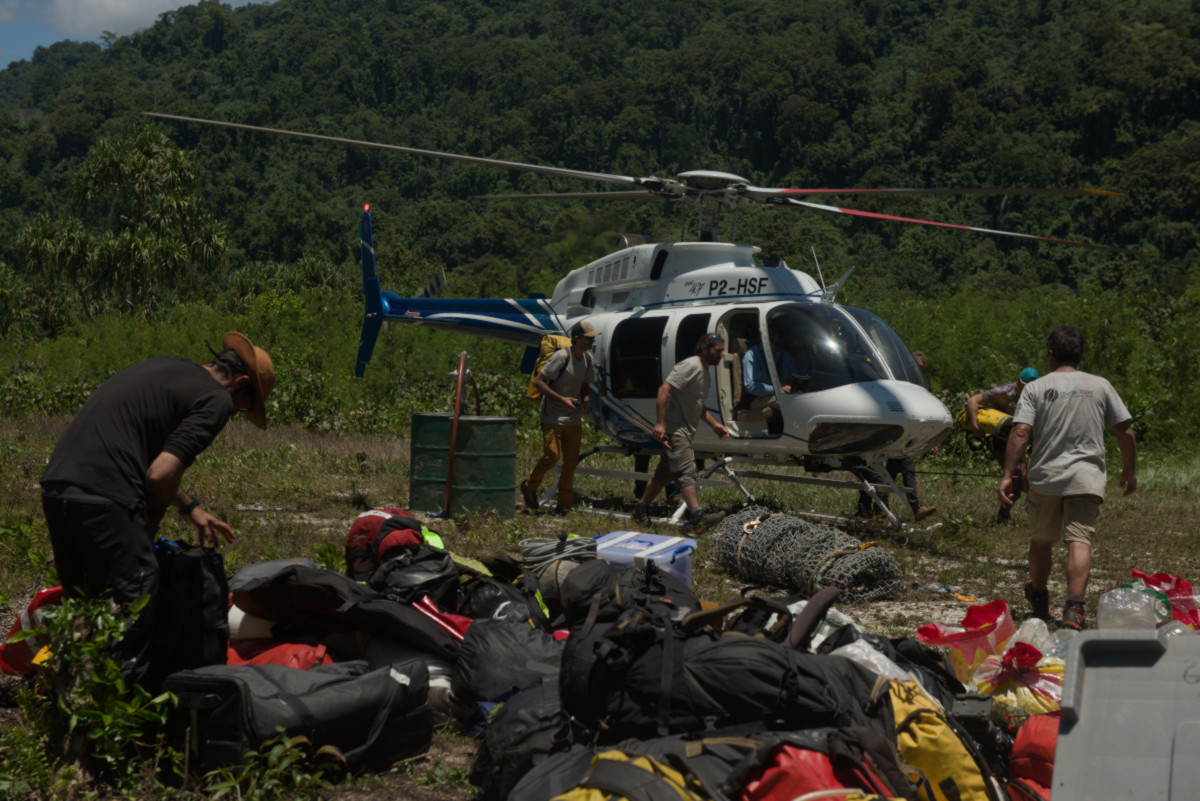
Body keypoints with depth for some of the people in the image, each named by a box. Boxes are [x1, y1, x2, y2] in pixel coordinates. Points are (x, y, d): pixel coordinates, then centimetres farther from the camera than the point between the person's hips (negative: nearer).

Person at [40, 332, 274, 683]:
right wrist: (154, 518, 6)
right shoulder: (216, 400, -3)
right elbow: (160, 474, -13)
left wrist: (190, 507, 33)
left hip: (56, 482, 9)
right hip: (102, 495, -9)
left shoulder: (166, 367, 24)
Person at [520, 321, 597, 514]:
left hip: (574, 420, 7)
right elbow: (538, 381, -15)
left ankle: (564, 505, 13)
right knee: (551, 456, -12)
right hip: (553, 419, -7)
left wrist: (585, 402, -1)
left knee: (571, 461, 5)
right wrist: (562, 399, -21)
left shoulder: (587, 358, 7)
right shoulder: (561, 357, -15)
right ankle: (529, 487, 15)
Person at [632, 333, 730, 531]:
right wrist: (660, 423, -27)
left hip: (685, 431, 10)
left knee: (665, 473, 14)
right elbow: (664, 390, -22)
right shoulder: (690, 366, -14)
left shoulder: (706, 373, 18)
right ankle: (697, 516, -27)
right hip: (674, 428, -10)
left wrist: (715, 425, 16)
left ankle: (641, 510, 24)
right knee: (686, 471, -18)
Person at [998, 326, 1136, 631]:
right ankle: (1074, 608, -25)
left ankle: (1039, 602, 33)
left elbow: (1020, 432, -9)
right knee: (1079, 540, -9)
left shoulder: (1035, 389, 2)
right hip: (1086, 478, 0)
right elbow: (1125, 431, 6)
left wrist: (1008, 476, -9)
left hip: (1044, 477, 1)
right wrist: (1129, 470, 19)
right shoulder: (1100, 386, 6)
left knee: (1041, 540, 17)